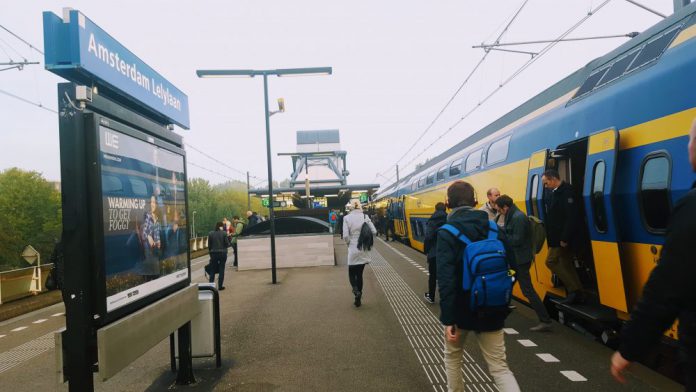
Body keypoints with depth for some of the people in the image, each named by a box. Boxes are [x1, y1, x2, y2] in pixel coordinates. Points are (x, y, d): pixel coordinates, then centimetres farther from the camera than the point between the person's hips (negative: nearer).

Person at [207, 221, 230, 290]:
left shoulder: (210, 233, 1)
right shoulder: (224, 233, -7)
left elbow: (209, 245, 4)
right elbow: (227, 244, -6)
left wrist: (211, 251, 15)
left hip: (213, 253, 2)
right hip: (222, 253, -2)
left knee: (212, 270, 11)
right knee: (221, 270, 6)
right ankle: (220, 286, 8)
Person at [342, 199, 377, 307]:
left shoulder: (347, 218, -9)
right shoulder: (365, 217, -3)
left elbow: (345, 235, -13)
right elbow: (374, 231, -5)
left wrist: (349, 243, 6)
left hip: (353, 249, -2)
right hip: (364, 249, 3)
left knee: (352, 273, 12)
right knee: (359, 273, 14)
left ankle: (356, 291, -15)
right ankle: (358, 298, 17)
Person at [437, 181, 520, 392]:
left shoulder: (446, 233, -14)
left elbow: (446, 279, -21)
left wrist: (448, 319, -18)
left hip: (460, 309, -3)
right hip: (491, 310, 4)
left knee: (452, 357, 23)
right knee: (499, 367, 9)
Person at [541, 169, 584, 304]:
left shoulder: (567, 191, -18)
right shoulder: (552, 192, 10)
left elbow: (572, 217, -23)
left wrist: (565, 238, -23)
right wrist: (550, 236, 9)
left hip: (563, 238, -9)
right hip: (557, 237, 9)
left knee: (551, 261, -7)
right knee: (566, 264, 12)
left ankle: (574, 290, -1)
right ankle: (577, 293, 19)